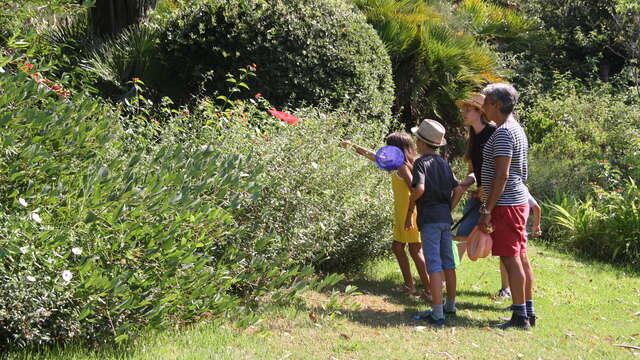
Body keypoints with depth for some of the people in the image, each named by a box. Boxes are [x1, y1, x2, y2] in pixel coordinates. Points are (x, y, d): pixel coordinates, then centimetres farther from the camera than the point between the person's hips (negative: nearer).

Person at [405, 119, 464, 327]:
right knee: (448, 262, 16)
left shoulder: (421, 163, -10)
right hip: (445, 218, 7)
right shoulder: (444, 163, 12)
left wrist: (409, 211, -11)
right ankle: (450, 305, 29)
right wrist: (449, 209, 17)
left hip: (429, 218, -7)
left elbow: (419, 188, -23)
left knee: (434, 265, -9)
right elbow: (458, 189, 12)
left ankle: (437, 314, -10)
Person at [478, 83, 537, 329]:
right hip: (519, 200, 10)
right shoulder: (517, 129, 15)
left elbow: (502, 175, -21)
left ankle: (520, 317, -4)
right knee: (521, 258, 12)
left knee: (511, 259, -7)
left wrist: (487, 210, -20)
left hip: (506, 204, -10)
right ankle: (528, 312, 18)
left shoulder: (503, 132, -16)